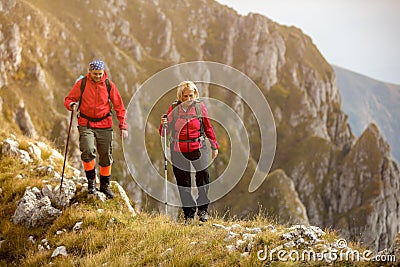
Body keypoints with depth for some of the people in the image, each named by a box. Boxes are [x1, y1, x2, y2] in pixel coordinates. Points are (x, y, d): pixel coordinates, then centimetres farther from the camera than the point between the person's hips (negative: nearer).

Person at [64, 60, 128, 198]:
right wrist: (71, 105, -20)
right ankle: (91, 180, -1)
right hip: (86, 125, -1)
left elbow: (119, 106, 5)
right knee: (88, 151, -22)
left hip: (105, 126, 2)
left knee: (106, 156, 4)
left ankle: (105, 185, 23)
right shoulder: (81, 84, -1)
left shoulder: (109, 85, 1)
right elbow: (69, 99, 5)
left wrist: (123, 126, -2)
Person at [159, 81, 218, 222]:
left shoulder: (200, 107, 2)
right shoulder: (173, 109, 1)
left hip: (198, 148, 0)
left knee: (203, 177, -5)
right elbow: (164, 133, 3)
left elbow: (208, 128, 11)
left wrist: (214, 146, 15)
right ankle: (189, 214, 15)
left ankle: (203, 210, 14)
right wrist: (163, 125, -18)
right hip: (178, 151, 0)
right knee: (183, 183, 4)